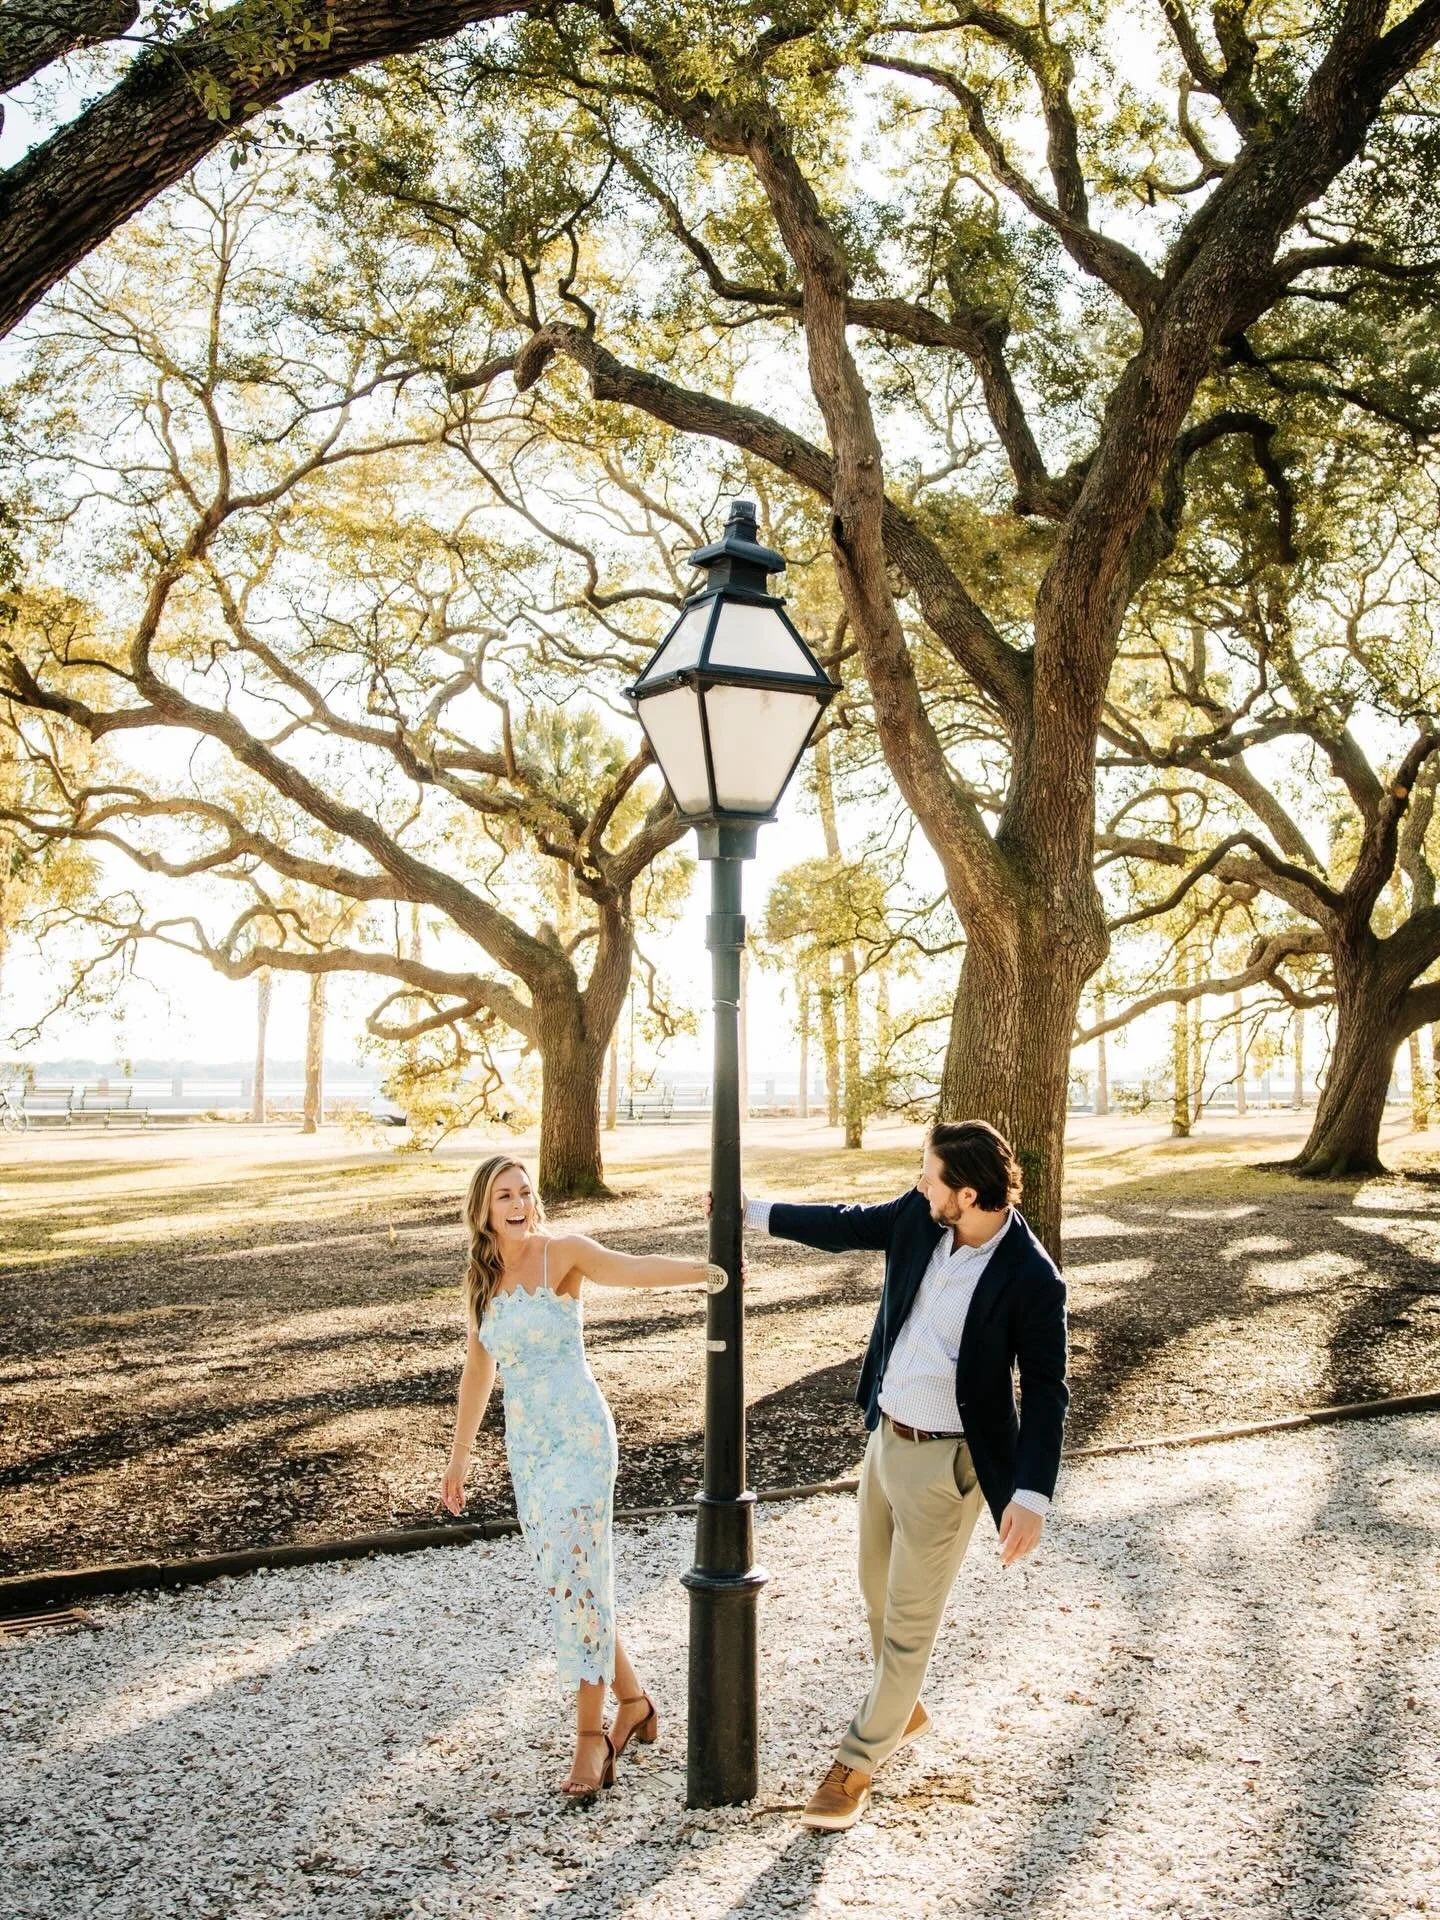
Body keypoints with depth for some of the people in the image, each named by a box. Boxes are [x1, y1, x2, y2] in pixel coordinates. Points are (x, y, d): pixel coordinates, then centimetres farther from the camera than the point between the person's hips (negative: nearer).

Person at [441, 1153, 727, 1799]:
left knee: (576, 1578, -10)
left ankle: (591, 1736, 3)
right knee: (567, 1580, 13)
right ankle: (632, 1699, 31)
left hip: (581, 1437, -6)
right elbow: (477, 1369, 15)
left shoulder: (562, 1252, -11)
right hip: (526, 1444, 6)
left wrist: (701, 1270, -49)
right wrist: (459, 1457, 20)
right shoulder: (479, 1277, 6)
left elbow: (627, 1269, -31)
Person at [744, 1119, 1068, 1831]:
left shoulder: (1031, 1281, -23)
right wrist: (753, 1210, 14)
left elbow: (1045, 1392, -17)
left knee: (909, 1620, 5)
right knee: (878, 1590, 24)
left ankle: (856, 1764, 23)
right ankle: (903, 1710, 49)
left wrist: (1032, 1496, -23)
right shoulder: (919, 1216, -7)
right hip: (884, 1434, 7)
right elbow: (847, 1226, 9)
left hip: (945, 1460, -7)